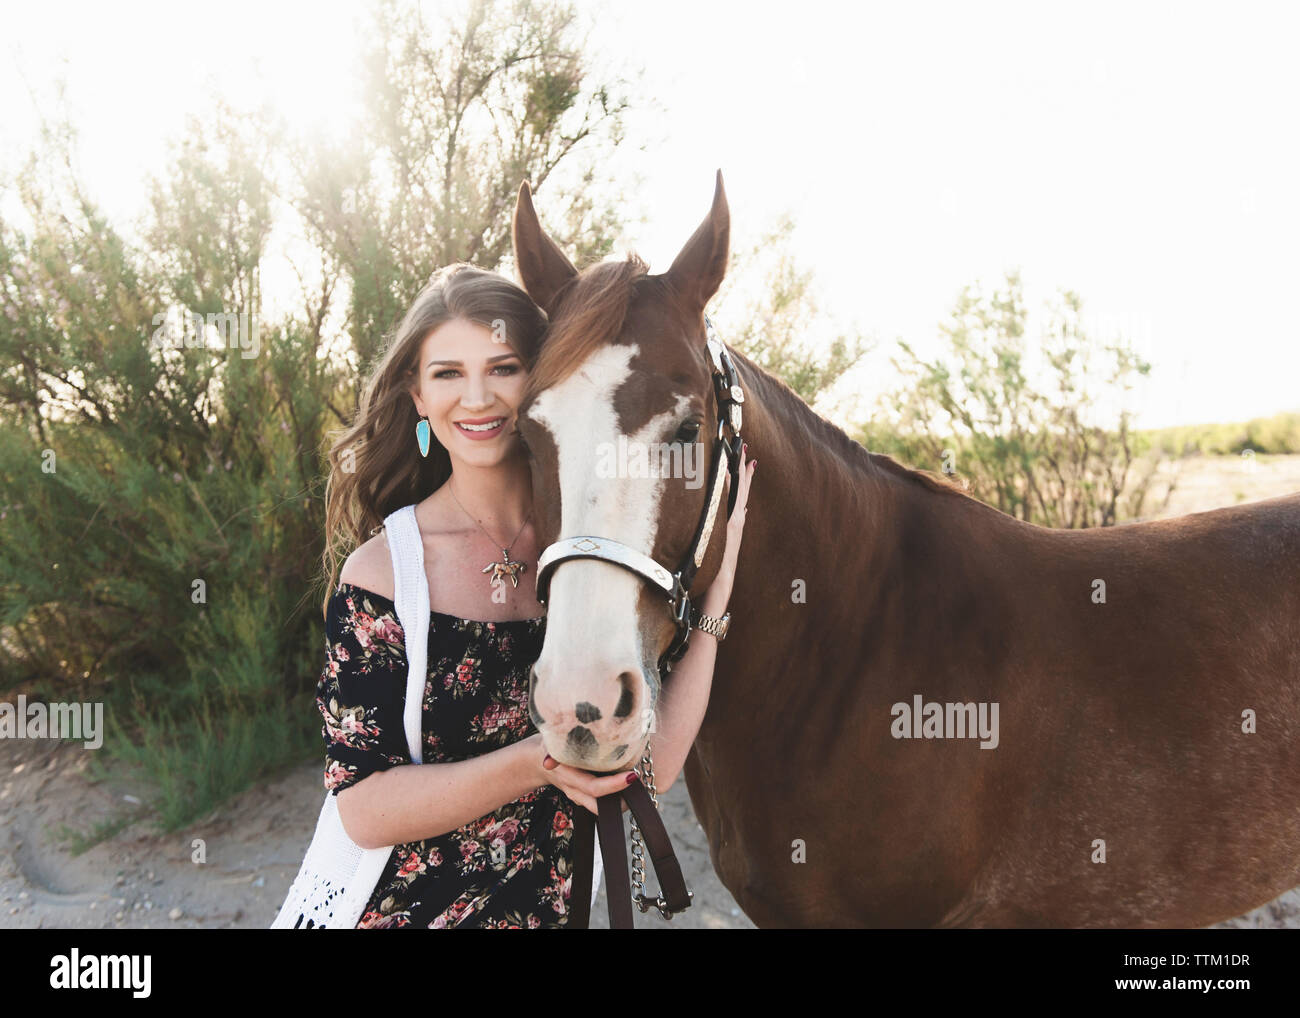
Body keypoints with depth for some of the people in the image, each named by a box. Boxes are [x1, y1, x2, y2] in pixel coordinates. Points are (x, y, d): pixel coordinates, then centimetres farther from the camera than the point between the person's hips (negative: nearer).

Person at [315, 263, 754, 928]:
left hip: (557, 905, 3)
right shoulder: (382, 569, -14)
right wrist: (537, 762, -29)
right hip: (409, 908, -3)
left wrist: (714, 590, -15)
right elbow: (365, 810, -17)